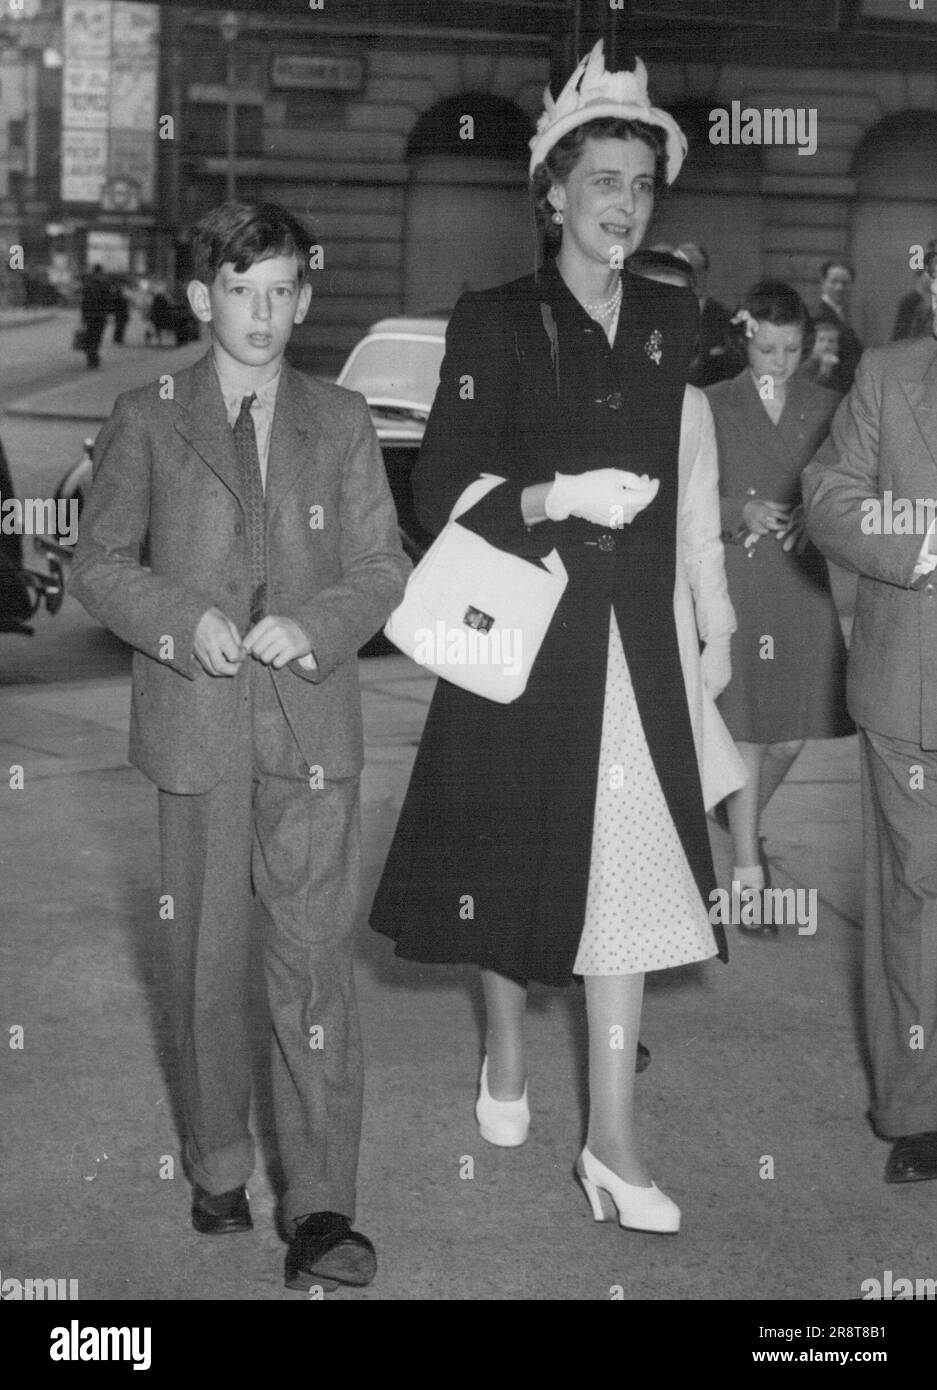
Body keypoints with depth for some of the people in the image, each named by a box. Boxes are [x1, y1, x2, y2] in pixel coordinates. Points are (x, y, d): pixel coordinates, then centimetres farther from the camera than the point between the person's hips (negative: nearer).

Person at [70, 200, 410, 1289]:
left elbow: (382, 566, 7)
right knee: (206, 955, 9)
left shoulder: (340, 423, 10)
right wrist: (187, 619, -13)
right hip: (196, 724, 0)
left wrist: (314, 624, -12)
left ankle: (320, 1208, -3)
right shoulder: (146, 421, 6)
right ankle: (218, 1167, 27)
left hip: (313, 724, 0)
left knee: (315, 956, -6)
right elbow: (99, 562, 4)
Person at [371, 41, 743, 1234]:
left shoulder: (671, 321, 9)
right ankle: (506, 1058, 35)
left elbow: (686, 474, 13)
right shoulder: (495, 323, -3)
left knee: (628, 873, 0)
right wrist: (555, 499, -20)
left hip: (635, 643, 3)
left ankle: (611, 1140, 7)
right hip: (520, 636, -2)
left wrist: (712, 620, 9)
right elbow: (441, 494, -6)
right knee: (514, 858, 9)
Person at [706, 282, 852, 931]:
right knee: (746, 730, -3)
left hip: (806, 586, 3)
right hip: (738, 584, -3)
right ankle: (749, 875, 5)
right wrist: (740, 512, -18)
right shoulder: (714, 407, 1)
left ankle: (748, 817, 38)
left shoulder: (827, 407, 8)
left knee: (792, 730, 7)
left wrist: (813, 516, -12)